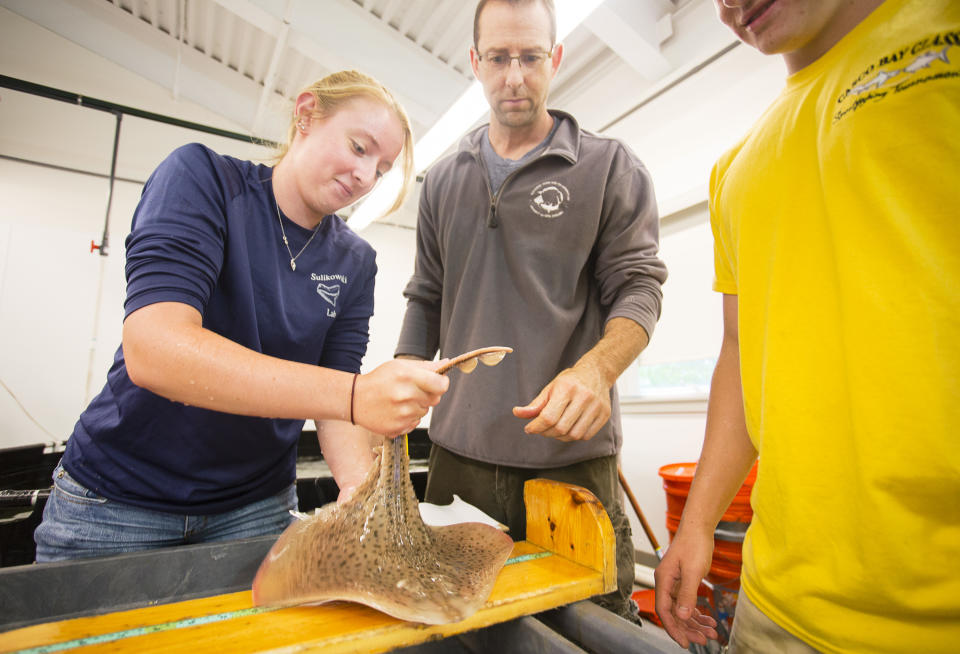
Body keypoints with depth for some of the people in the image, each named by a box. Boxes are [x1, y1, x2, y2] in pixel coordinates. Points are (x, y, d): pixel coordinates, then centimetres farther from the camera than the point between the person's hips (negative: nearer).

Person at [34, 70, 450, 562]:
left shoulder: (355, 264, -3)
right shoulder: (201, 176, -13)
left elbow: (335, 401, -5)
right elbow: (151, 352, -29)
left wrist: (360, 484, -25)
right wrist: (353, 395, -39)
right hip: (119, 495, -2)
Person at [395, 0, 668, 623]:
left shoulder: (611, 167, 3)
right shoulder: (443, 181, 13)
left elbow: (638, 287, -2)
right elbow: (427, 299, 15)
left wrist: (595, 369, -22)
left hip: (571, 453, -2)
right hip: (458, 452, 4)